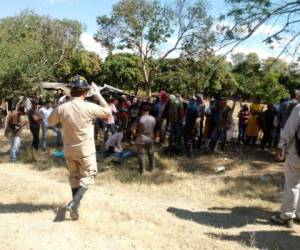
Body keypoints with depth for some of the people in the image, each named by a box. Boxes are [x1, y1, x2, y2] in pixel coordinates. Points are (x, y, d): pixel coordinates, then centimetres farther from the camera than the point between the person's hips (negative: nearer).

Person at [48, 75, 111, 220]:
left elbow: (50, 122, 9)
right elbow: (107, 112, -4)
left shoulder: (61, 108, -10)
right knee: (88, 176, 11)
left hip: (69, 150, 4)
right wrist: (98, 95, -1)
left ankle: (75, 204, 33)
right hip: (86, 150, -3)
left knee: (74, 176, 22)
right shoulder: (89, 107, -20)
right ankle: (74, 203, -7)